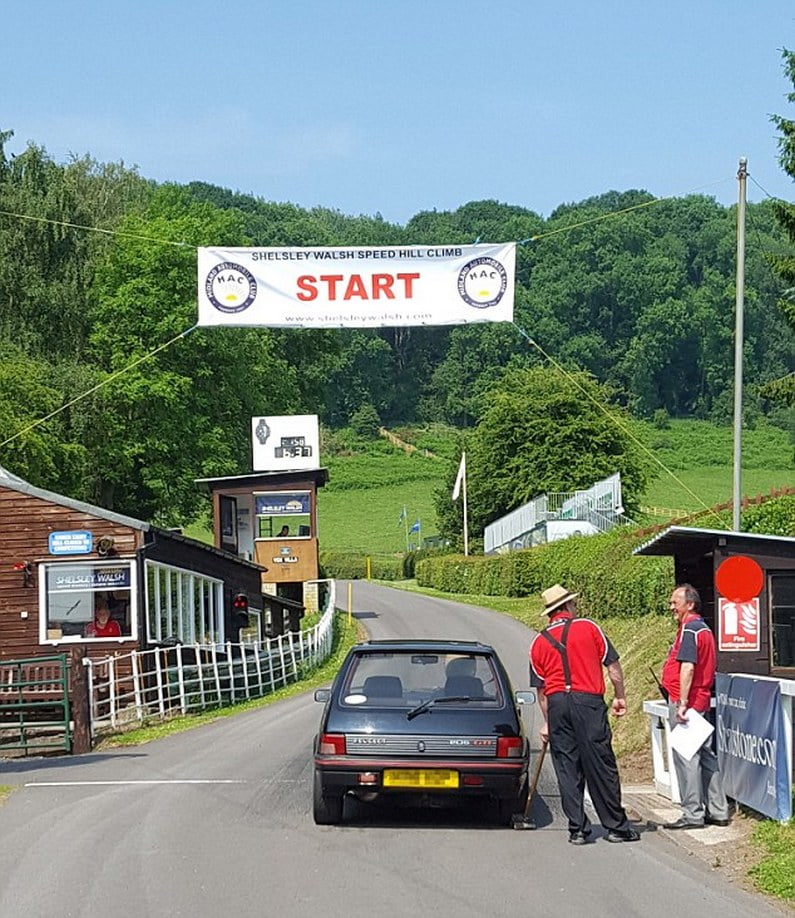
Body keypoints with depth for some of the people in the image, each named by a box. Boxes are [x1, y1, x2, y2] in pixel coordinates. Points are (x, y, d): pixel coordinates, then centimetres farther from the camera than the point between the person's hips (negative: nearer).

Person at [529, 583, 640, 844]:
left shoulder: (539, 642, 14)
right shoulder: (588, 628, 5)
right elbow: (613, 665, 3)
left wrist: (547, 722, 24)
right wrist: (620, 697, 13)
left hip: (557, 705, 3)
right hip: (588, 700, -3)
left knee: (567, 769, 7)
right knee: (601, 766, 1)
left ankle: (577, 829, 6)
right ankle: (617, 826, 7)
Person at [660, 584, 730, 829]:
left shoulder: (689, 629, -14)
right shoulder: (704, 629, 18)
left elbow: (687, 667, -22)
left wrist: (682, 703, -23)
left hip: (686, 702, -10)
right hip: (703, 702, 10)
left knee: (686, 757, -5)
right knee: (706, 755, 13)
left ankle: (693, 814, -3)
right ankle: (717, 811, 17)